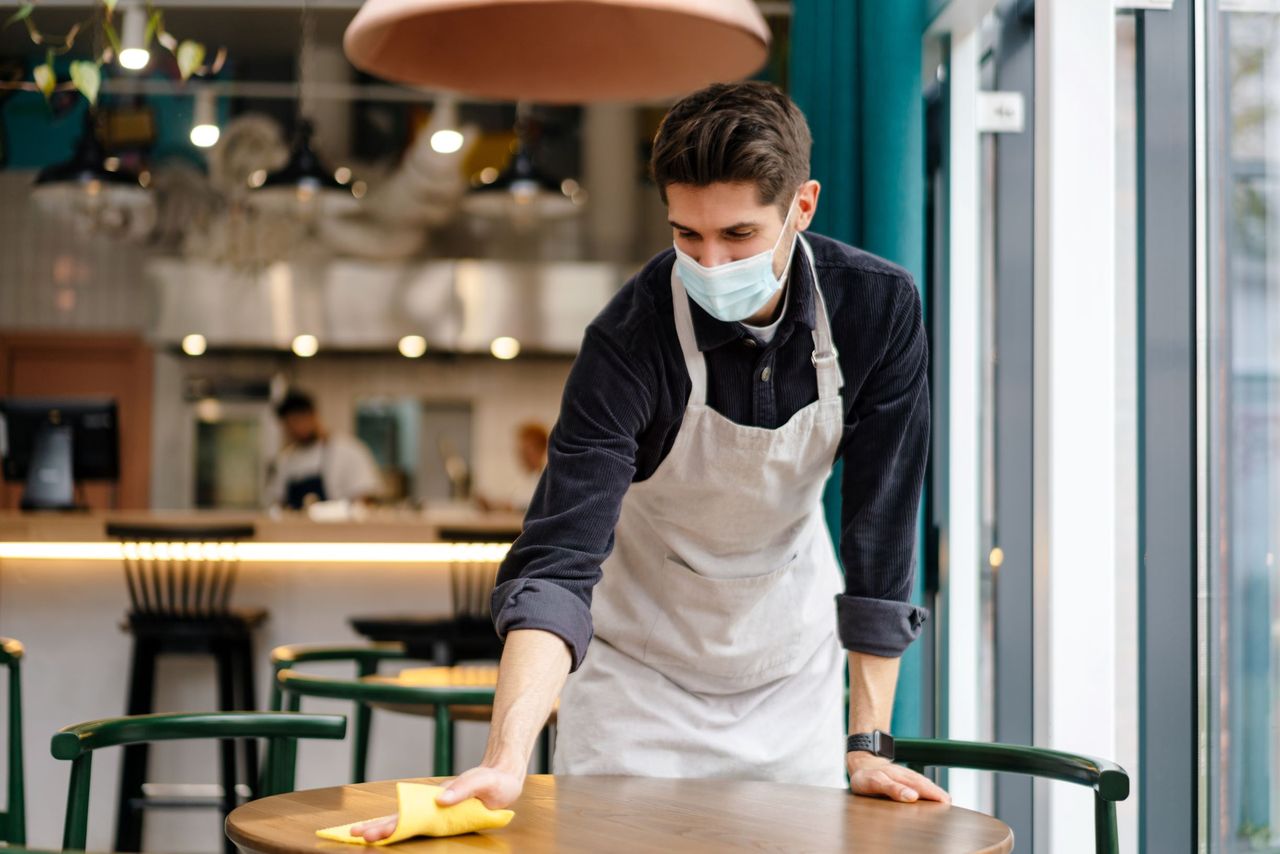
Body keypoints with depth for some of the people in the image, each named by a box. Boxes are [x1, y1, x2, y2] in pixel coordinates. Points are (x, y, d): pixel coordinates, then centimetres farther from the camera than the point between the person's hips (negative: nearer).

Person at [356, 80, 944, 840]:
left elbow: (882, 532, -15)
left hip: (793, 661, 3)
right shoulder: (630, 341, -28)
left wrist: (867, 746, -17)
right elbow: (559, 561, -36)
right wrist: (506, 761, -50)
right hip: (638, 663, -2)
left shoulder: (878, 308, -20)